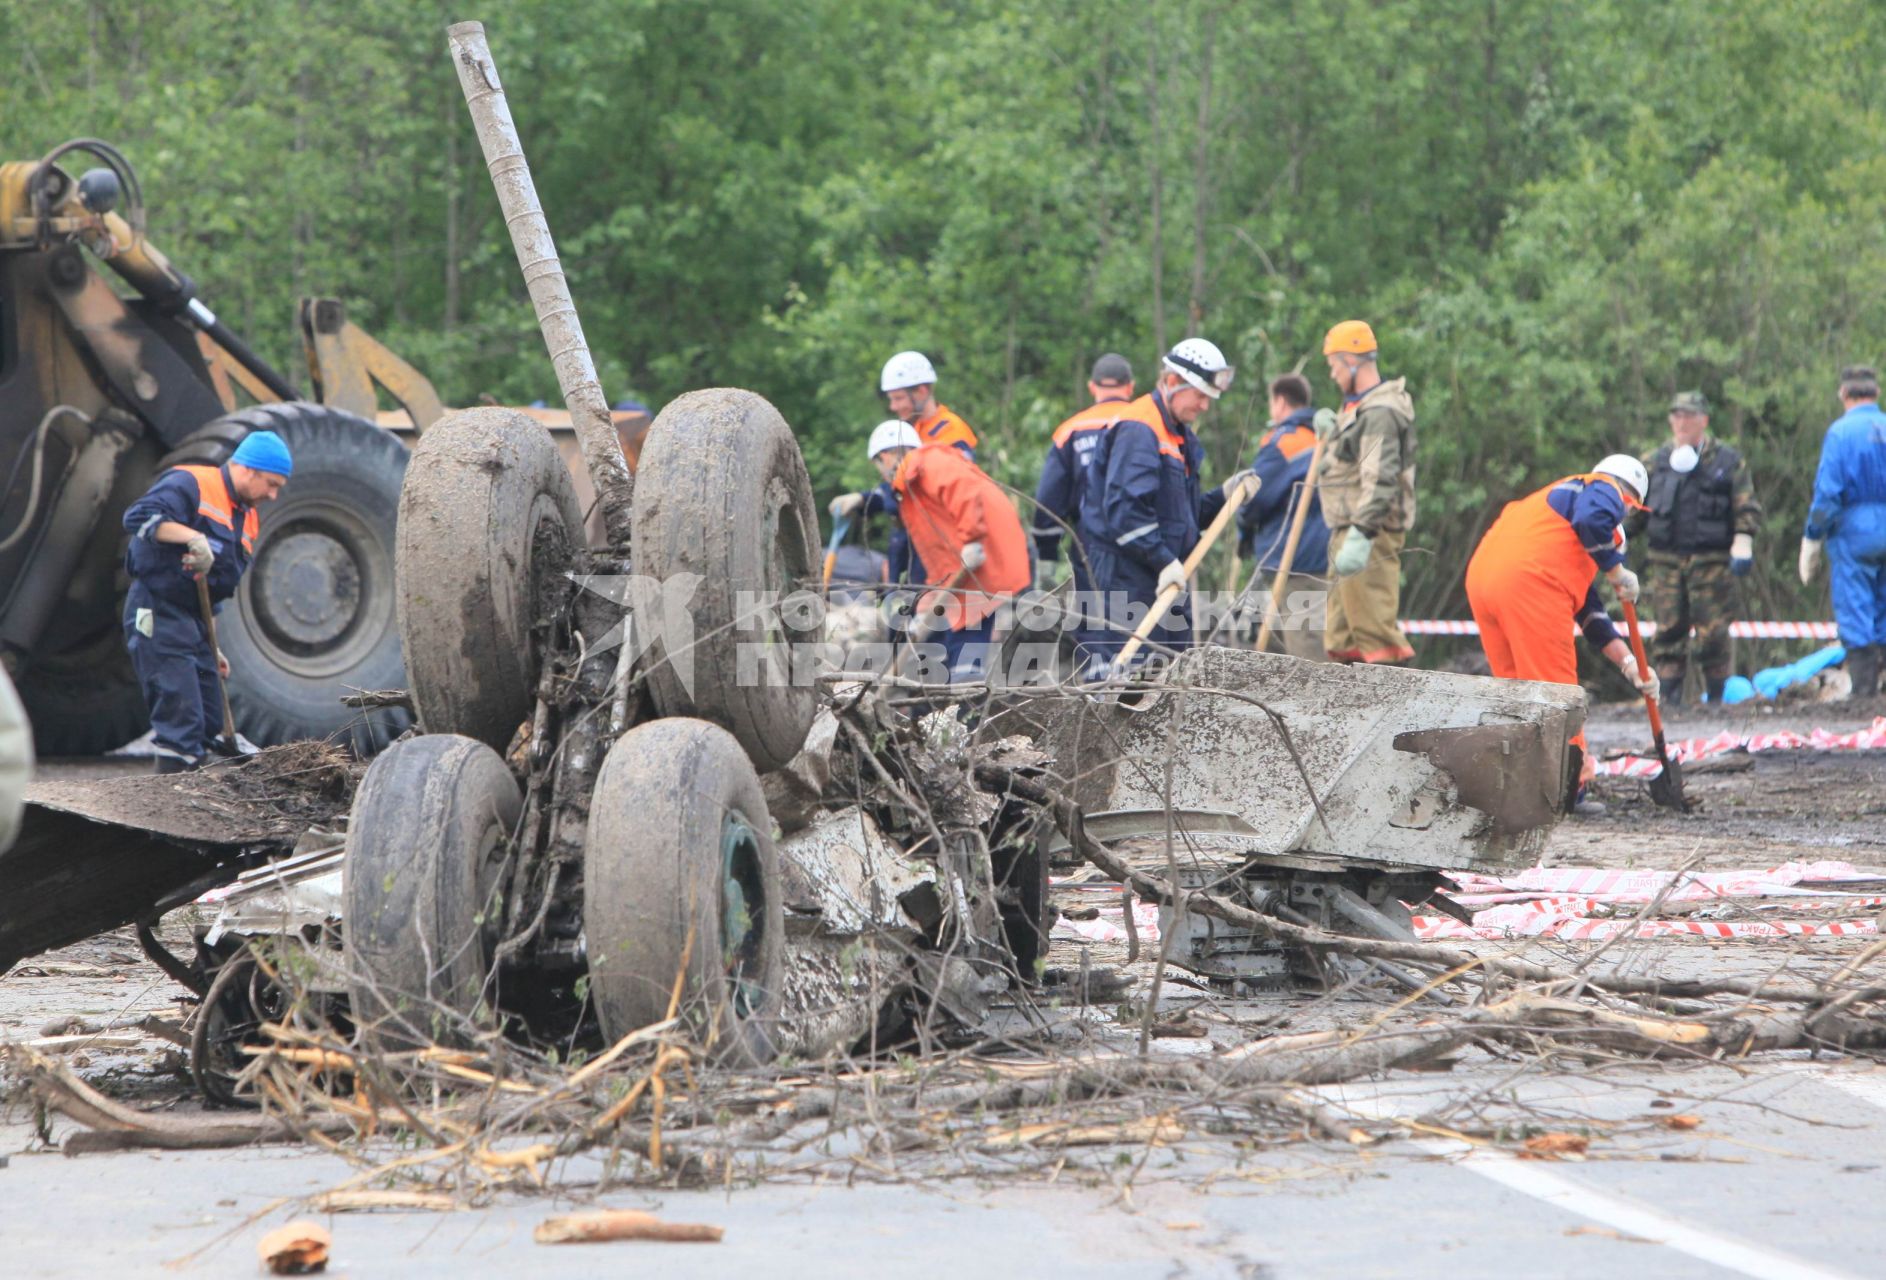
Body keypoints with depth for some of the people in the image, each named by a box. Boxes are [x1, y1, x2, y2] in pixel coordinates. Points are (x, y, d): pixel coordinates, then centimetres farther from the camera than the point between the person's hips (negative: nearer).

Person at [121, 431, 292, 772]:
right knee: (182, 719, -16)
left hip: (194, 620, 9)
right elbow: (139, 516, -23)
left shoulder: (246, 518, 20)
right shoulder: (190, 484, -8)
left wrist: (211, 648, 22)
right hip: (158, 612, -9)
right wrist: (192, 537, -33)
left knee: (208, 724, 9)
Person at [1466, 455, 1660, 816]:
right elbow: (1592, 520, -15)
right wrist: (1617, 571, 0)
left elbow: (1588, 611, 34)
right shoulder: (1605, 489, 13)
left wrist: (1628, 663, 30)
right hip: (1530, 582, -9)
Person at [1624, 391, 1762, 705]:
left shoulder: (1728, 462, 6)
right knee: (1669, 630, -1)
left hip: (1711, 561, -2)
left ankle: (1716, 696, 5)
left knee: (1713, 631, -5)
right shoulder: (1655, 463, 14)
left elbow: (1747, 508, 5)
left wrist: (1743, 543, -9)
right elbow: (1636, 510, 19)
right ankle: (1671, 697, 3)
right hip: (1665, 559, 2)